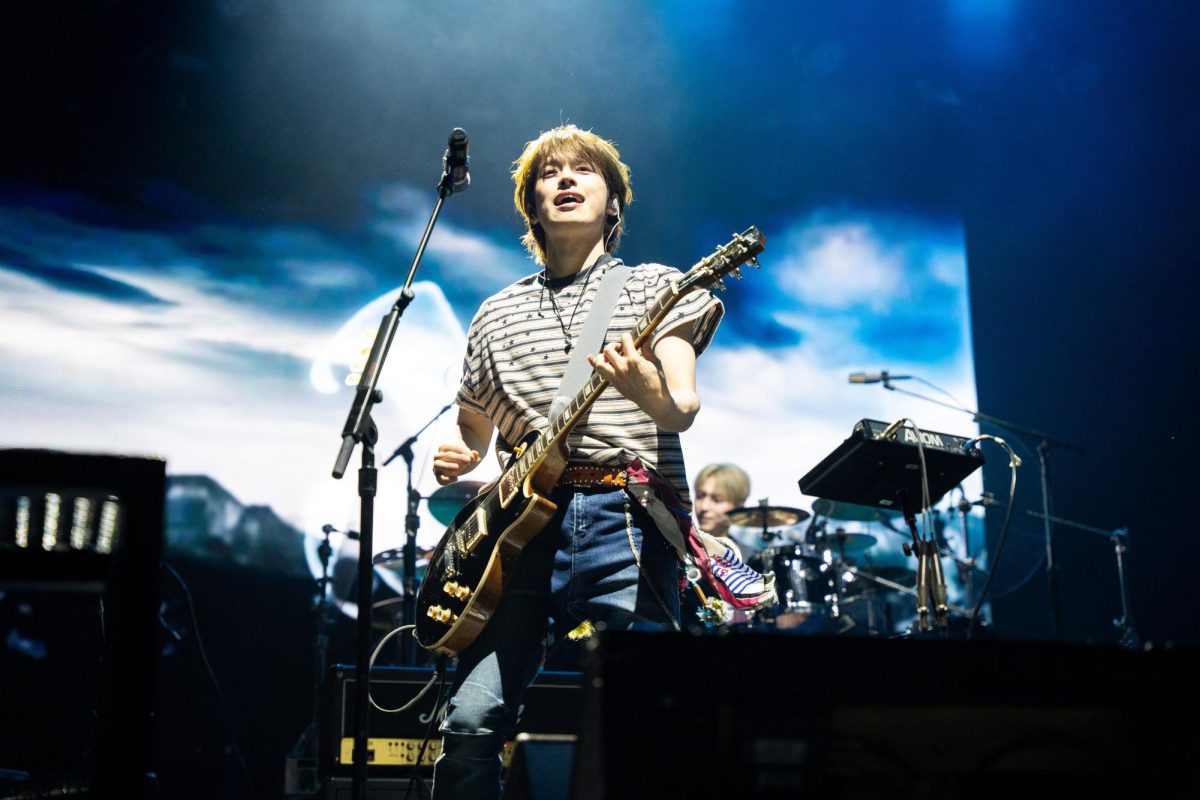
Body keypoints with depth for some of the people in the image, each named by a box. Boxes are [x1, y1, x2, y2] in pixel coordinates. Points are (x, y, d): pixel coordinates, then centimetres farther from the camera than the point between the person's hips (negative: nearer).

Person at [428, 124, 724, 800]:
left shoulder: (654, 286, 10)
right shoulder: (497, 314, 21)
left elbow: (683, 411, -6)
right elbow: (473, 433, 30)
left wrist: (648, 391, -29)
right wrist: (456, 463, 6)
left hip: (625, 521, -3)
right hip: (521, 523, 3)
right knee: (473, 720, -6)